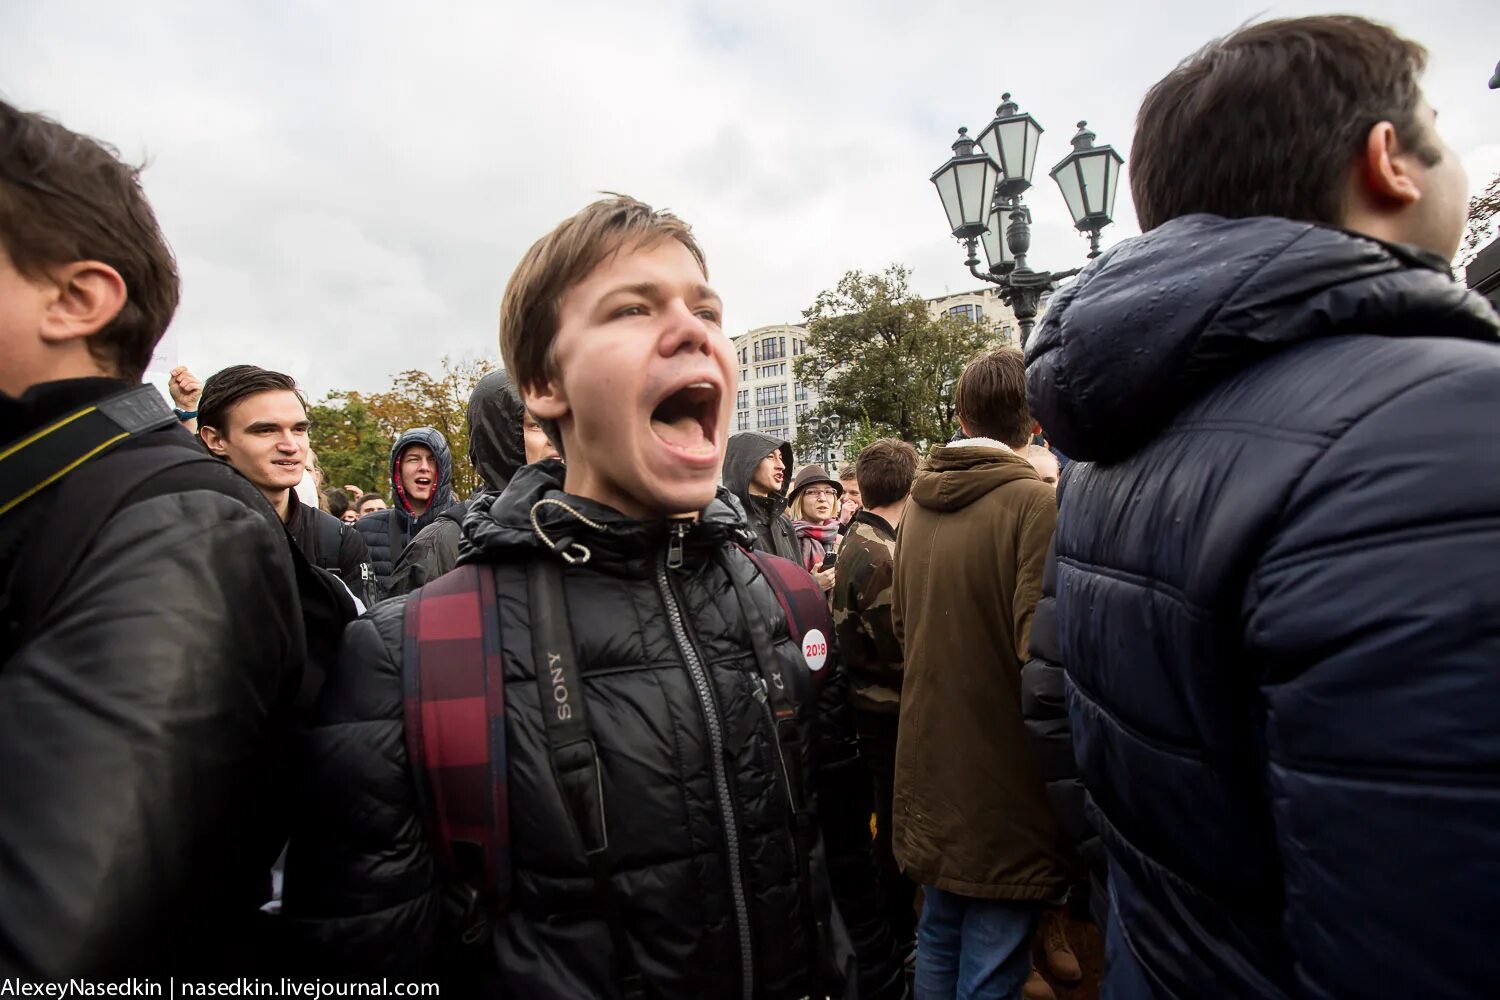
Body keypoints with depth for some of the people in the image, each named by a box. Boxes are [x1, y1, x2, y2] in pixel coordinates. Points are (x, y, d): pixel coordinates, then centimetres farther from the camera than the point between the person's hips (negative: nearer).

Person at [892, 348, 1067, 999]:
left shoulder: (917, 507, 2)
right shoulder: (1036, 505, -18)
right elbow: (1039, 649, -24)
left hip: (929, 770, 6)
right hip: (1004, 788, -6)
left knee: (939, 937, 23)